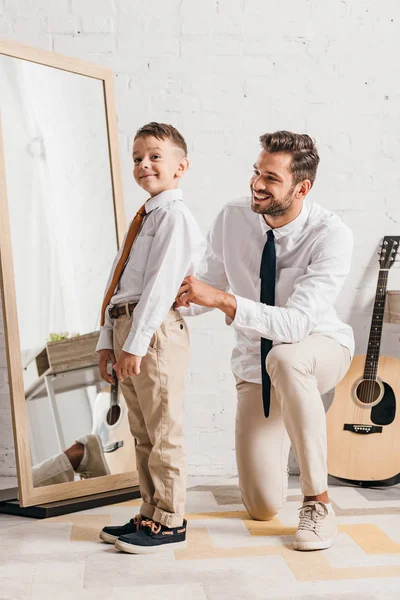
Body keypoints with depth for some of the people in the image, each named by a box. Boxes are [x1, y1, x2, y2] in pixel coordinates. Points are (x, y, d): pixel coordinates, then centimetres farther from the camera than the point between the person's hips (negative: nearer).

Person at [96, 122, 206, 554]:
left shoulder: (174, 215, -8)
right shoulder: (142, 219, 21)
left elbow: (161, 283, -18)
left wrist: (136, 342, -21)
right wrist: (107, 340, 13)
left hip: (155, 329, -10)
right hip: (125, 325, 10)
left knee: (162, 433, -2)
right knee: (142, 433, 15)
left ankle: (168, 523, 8)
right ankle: (150, 514, 26)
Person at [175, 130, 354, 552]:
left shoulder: (330, 236, -26)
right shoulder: (232, 219, -13)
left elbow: (297, 323, -37)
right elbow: (211, 287, 0)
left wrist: (223, 300, -47)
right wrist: (178, 299, -23)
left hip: (319, 349, -3)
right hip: (255, 365, 4)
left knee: (284, 359, -44)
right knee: (262, 507, -2)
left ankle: (318, 502, -26)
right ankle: (284, 427, 35)